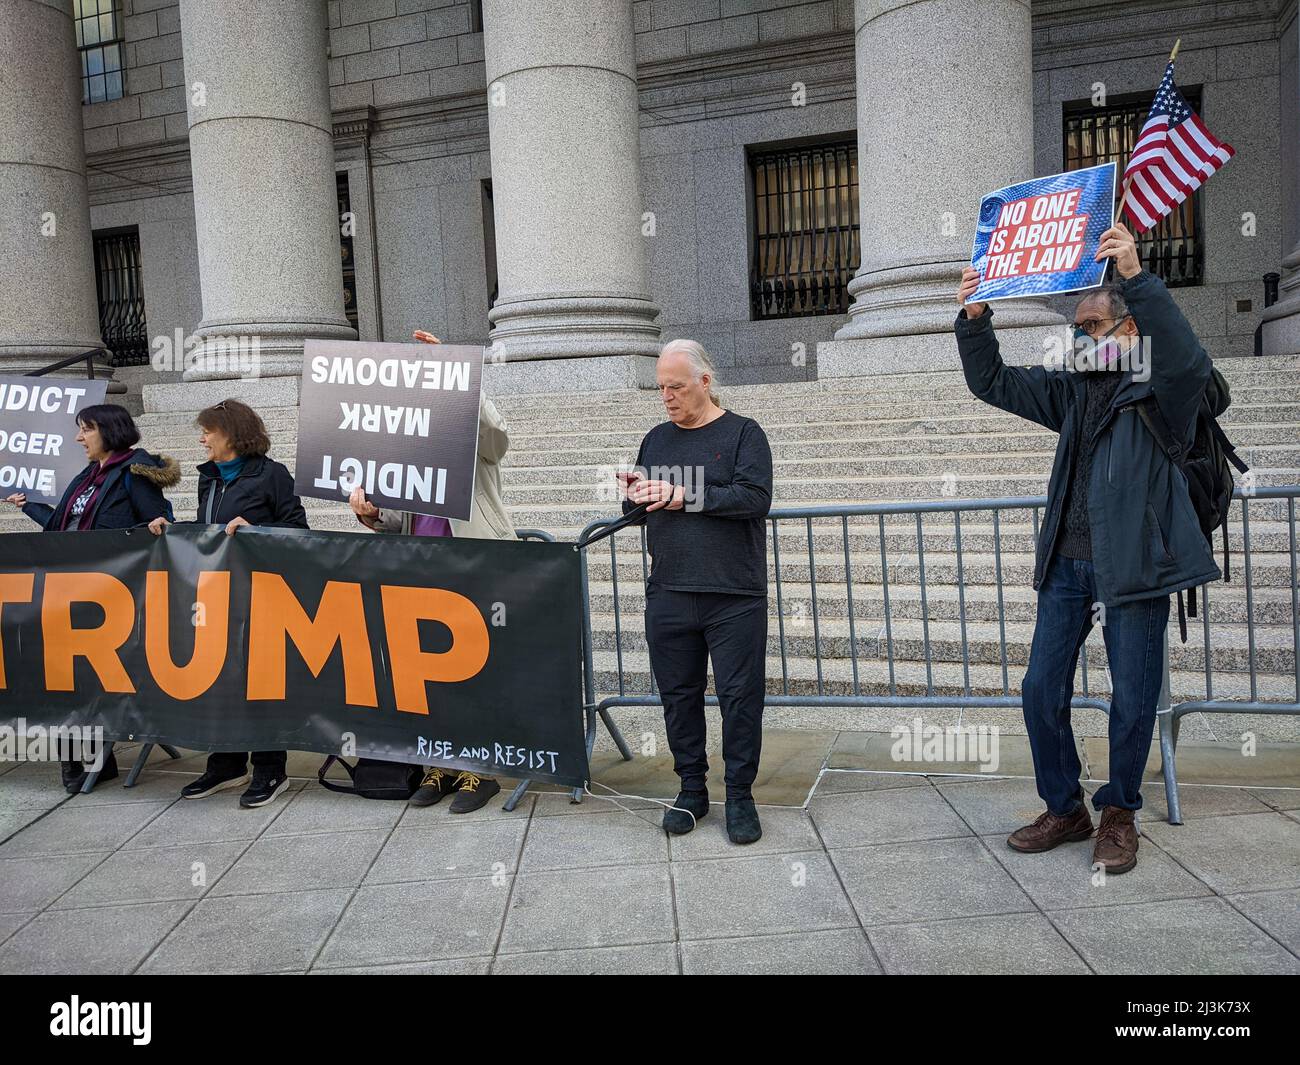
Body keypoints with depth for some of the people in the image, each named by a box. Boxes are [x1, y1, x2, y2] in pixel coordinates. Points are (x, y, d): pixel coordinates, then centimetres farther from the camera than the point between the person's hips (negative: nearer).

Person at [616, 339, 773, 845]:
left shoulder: (743, 433, 2)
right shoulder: (657, 439, 16)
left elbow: (755, 498, -12)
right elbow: (638, 513, 19)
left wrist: (683, 496, -16)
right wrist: (635, 496, -4)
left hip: (734, 597, -4)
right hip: (668, 595, 4)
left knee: (740, 696, 0)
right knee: (678, 694, 9)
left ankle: (739, 795, 14)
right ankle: (691, 789, 23)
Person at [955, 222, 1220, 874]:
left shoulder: (1160, 389, -2)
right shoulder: (1073, 392, 15)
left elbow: (1187, 359, -25)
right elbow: (992, 383, 14)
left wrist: (1138, 280, -36)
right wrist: (974, 320, -3)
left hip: (1133, 564, -5)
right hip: (1067, 563, 6)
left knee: (1132, 699, 3)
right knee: (1041, 691, 6)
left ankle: (1118, 815, 23)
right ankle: (1064, 810, 22)